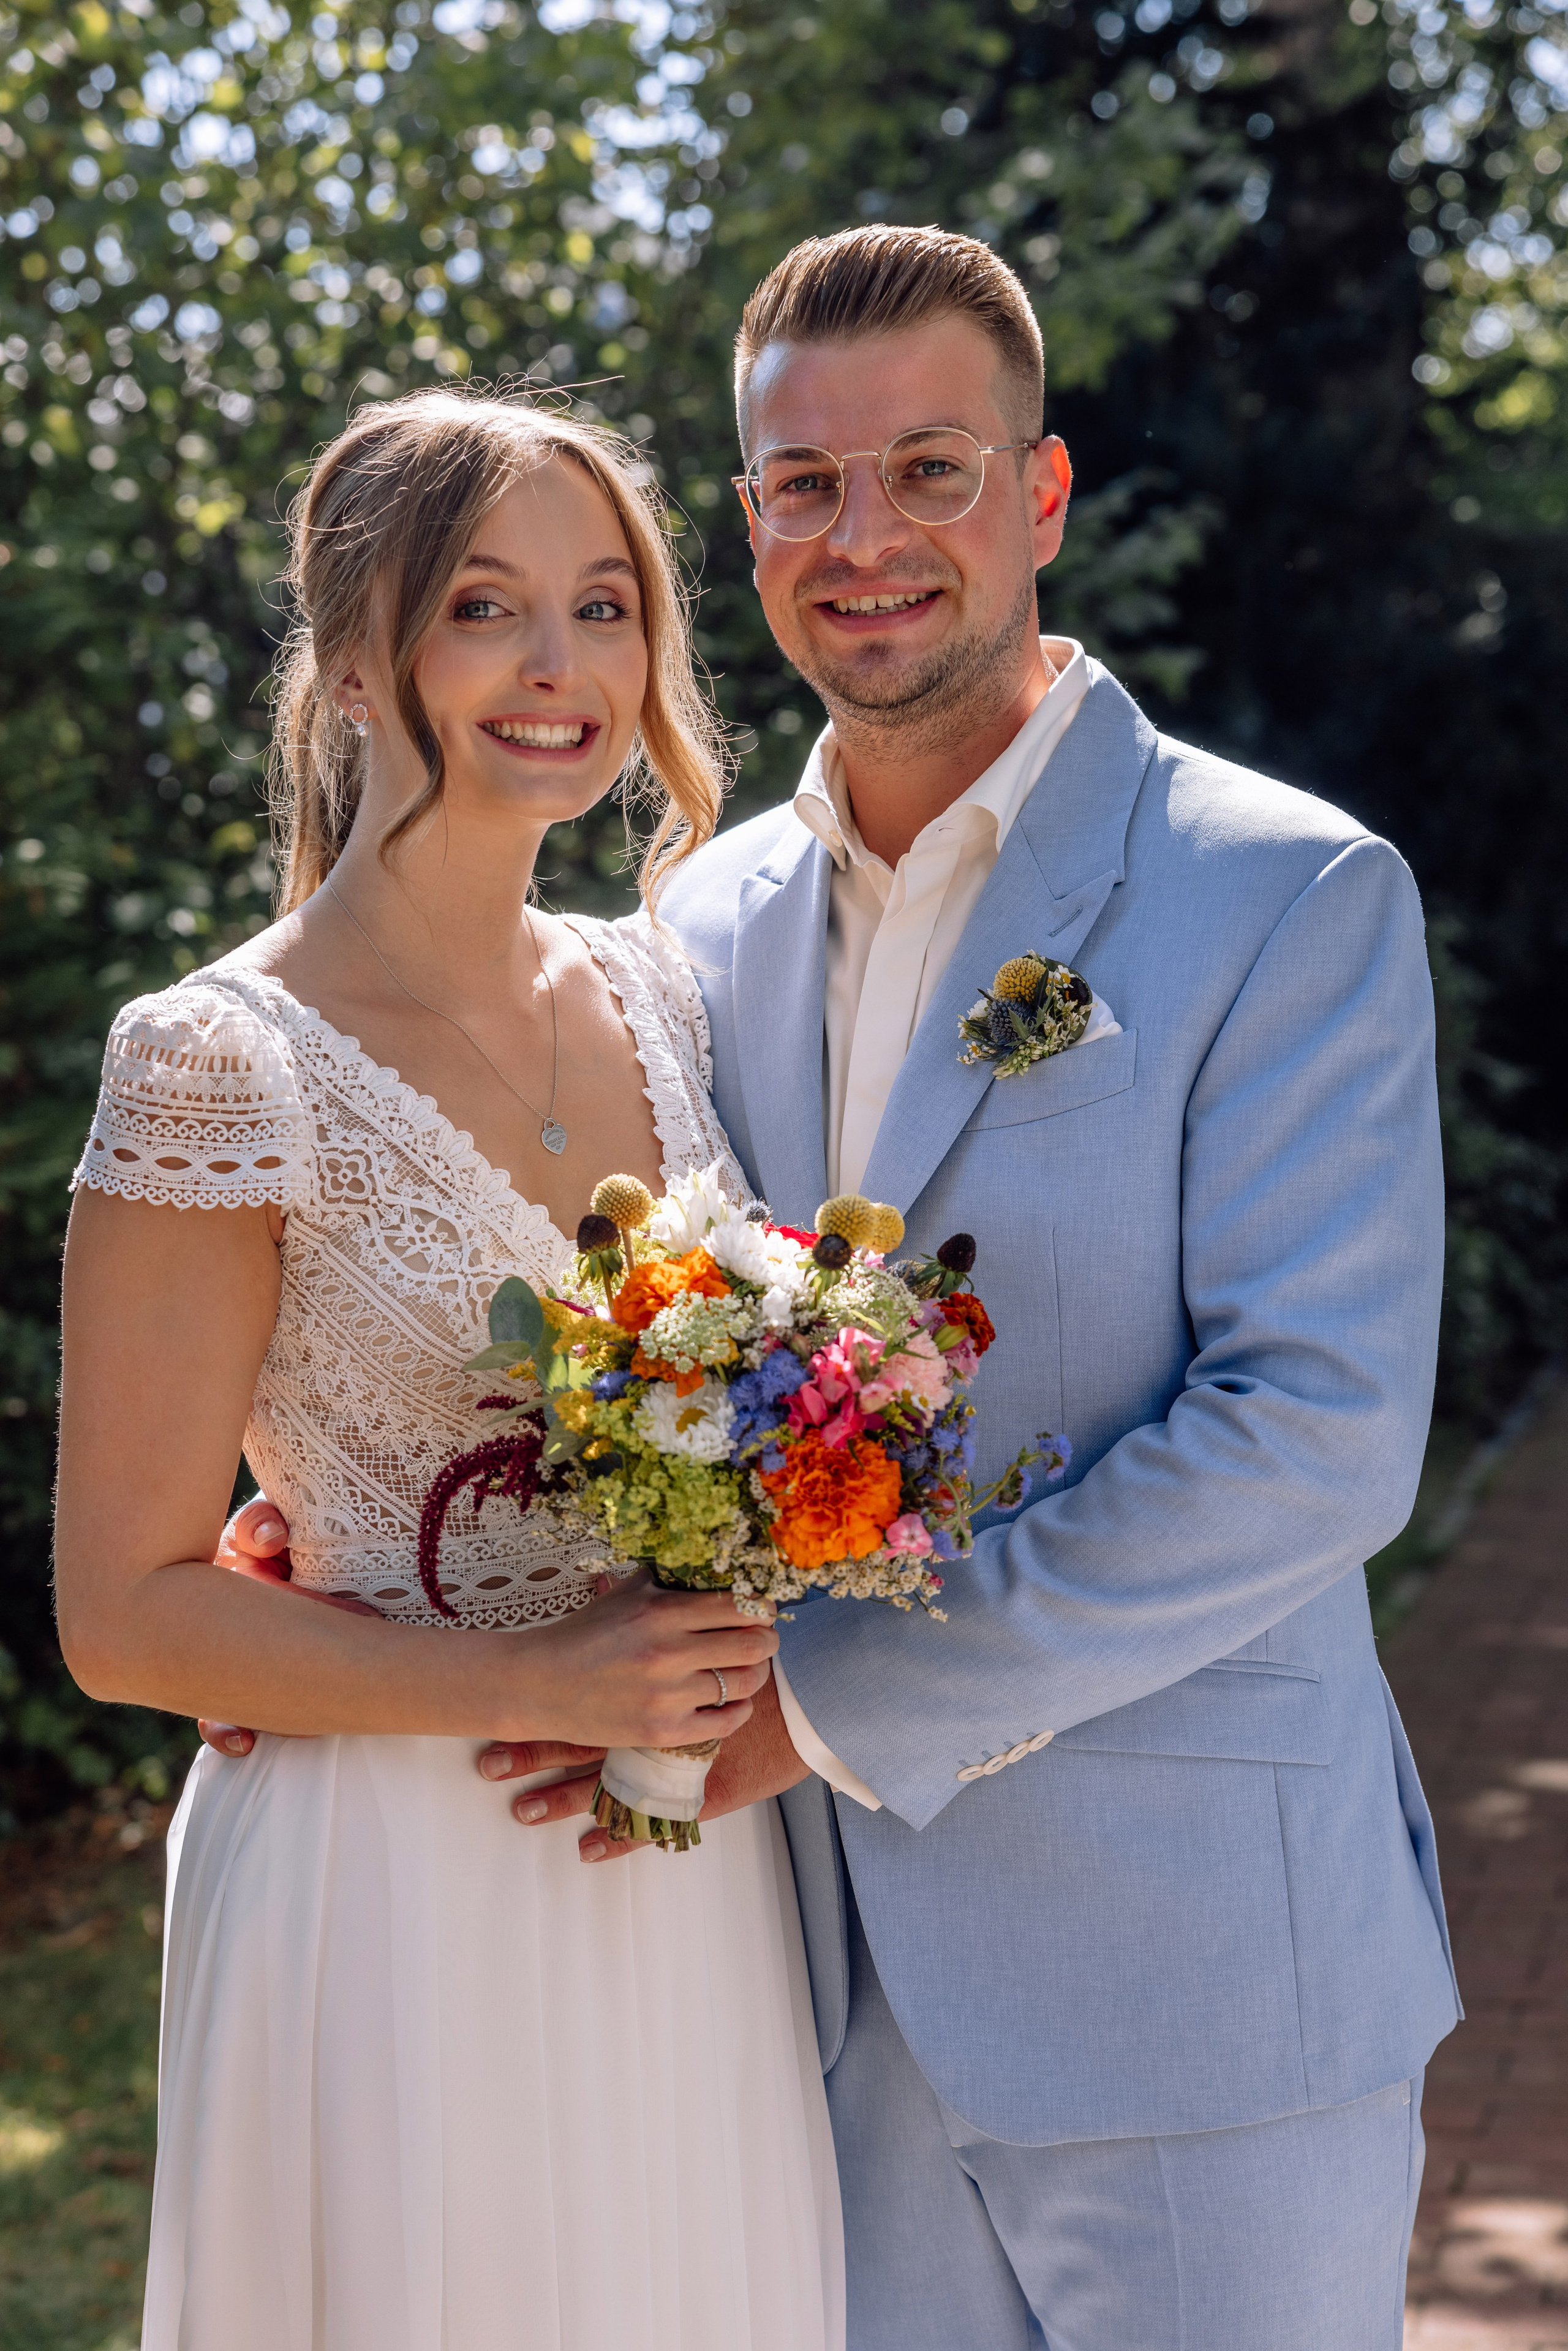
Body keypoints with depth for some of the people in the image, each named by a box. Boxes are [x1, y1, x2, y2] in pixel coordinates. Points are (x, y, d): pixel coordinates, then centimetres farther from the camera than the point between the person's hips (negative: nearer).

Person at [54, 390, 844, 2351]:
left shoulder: (659, 998, 4)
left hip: (696, 1888, 6)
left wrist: (741, 1673, -2)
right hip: (400, 1902, -6)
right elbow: (127, 1612, -12)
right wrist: (533, 1690, -19)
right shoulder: (223, 1064, -15)